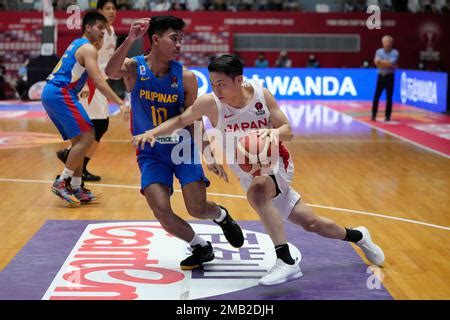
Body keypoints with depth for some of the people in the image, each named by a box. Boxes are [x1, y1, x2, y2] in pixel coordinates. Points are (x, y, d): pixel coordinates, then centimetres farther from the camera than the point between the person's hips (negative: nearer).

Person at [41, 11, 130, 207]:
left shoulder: (77, 44, 22)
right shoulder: (88, 48, -8)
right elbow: (98, 81, -19)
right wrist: (121, 104, -22)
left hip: (50, 93, 10)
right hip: (60, 93, -10)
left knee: (79, 139, 13)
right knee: (87, 137, -12)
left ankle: (76, 188, 13)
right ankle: (61, 183, -11)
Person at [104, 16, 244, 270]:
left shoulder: (186, 77, -9)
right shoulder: (134, 68, -10)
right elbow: (111, 73, -33)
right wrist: (130, 40, -44)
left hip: (182, 147, 0)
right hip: (150, 152, 0)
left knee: (198, 209, -8)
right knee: (161, 211, -13)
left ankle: (222, 216, 31)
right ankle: (201, 248, 13)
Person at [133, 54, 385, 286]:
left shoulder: (261, 94, -16)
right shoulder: (210, 103, -16)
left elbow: (288, 131, -12)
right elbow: (181, 121, -6)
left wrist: (274, 132, -35)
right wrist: (153, 133, -22)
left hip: (275, 162, -3)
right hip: (250, 173, 3)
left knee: (256, 190, -38)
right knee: (310, 223, 7)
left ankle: (287, 262, -34)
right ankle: (356, 236, 36)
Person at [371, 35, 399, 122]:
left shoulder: (395, 53, -6)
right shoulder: (379, 51, 3)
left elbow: (391, 63, -19)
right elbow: (376, 63, -11)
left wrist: (381, 61, -10)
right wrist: (387, 64, -15)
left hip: (389, 76, -2)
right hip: (381, 76, 2)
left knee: (389, 97, 1)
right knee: (376, 96, 0)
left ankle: (387, 116, 7)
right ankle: (373, 115, 8)